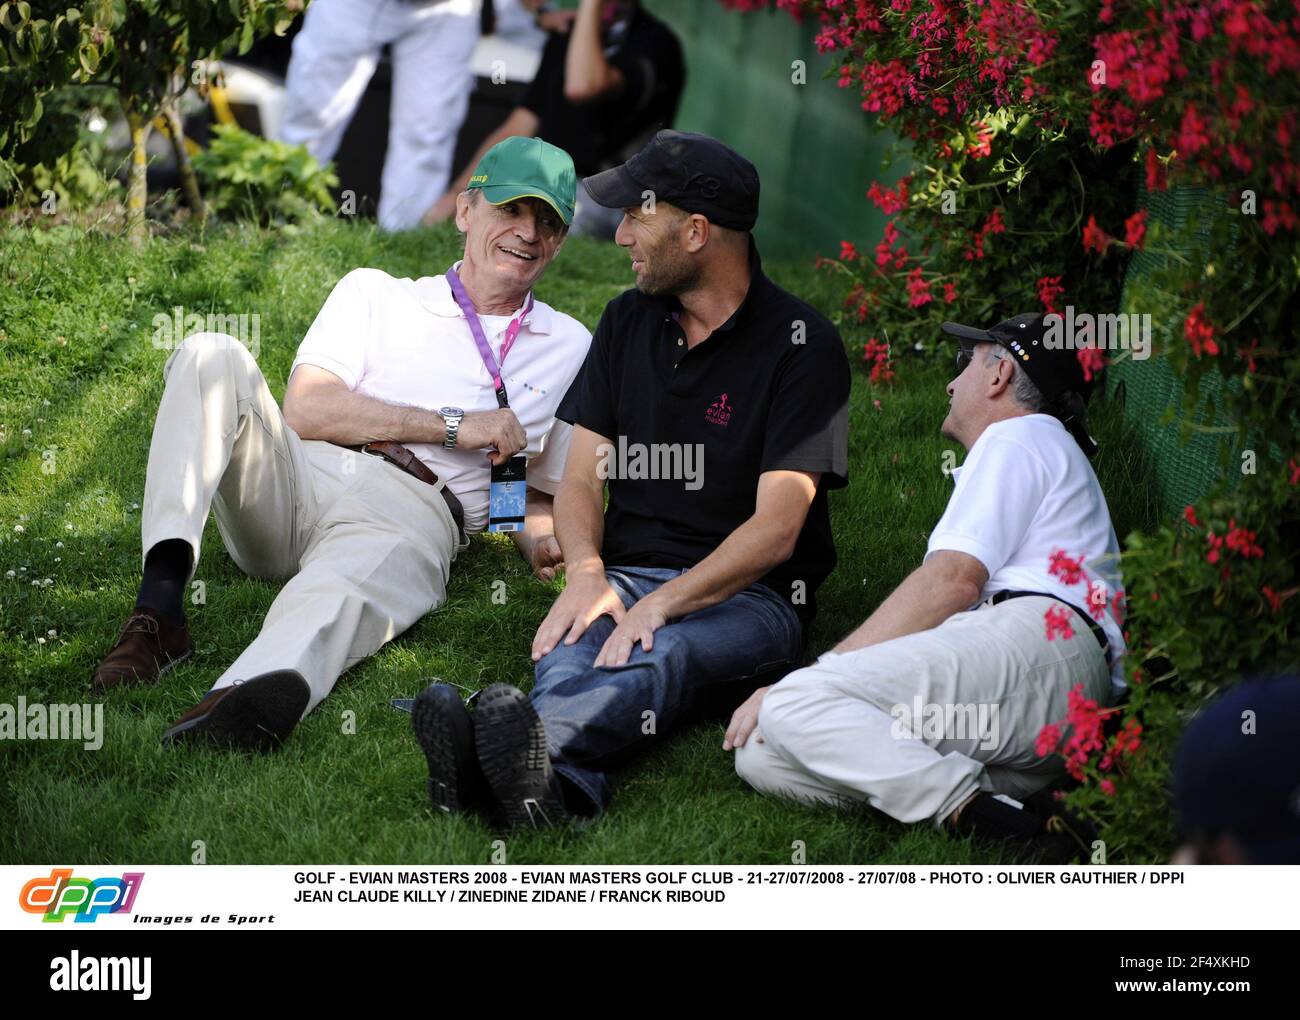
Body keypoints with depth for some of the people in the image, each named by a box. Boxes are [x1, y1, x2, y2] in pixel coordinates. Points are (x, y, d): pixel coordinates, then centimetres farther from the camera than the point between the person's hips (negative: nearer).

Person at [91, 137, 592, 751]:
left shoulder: (571, 350, 26)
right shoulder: (375, 293, 23)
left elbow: (537, 490, 28)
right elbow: (306, 409, 6)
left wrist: (544, 541, 2)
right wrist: (453, 425, -1)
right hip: (295, 477, 2)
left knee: (340, 600, -40)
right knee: (211, 355, -24)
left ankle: (245, 701, -76)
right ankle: (160, 603, -38)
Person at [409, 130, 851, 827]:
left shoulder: (802, 347, -3)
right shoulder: (628, 323, 16)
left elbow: (775, 528, -12)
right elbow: (581, 479, 11)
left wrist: (663, 603, -26)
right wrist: (586, 575, -12)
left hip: (747, 598, -4)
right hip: (627, 578, 4)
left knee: (661, 656, -38)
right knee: (572, 647, -33)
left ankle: (538, 741, -70)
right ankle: (561, 783, -67)